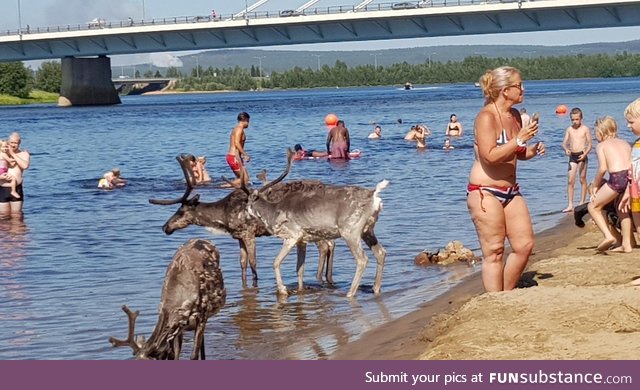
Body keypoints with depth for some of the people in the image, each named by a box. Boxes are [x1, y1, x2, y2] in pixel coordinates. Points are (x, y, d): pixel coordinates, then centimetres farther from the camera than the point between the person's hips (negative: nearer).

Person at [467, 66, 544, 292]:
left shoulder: (515, 115, 11)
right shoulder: (486, 117, -14)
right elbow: (490, 156, -24)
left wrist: (533, 150, 5)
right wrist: (520, 140, -22)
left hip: (510, 191, 9)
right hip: (485, 192, -8)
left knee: (525, 245, 5)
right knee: (494, 252, -5)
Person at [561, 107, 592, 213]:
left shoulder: (585, 129, -1)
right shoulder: (569, 129, 7)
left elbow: (590, 144, -2)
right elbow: (564, 143, 5)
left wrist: (585, 154, -18)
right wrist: (566, 149, -18)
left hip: (582, 155, -3)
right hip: (572, 156, 3)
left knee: (582, 180, 5)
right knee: (570, 181, -4)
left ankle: (582, 203, 12)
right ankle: (570, 205, -3)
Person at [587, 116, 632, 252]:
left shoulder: (601, 145, 8)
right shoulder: (624, 143, 23)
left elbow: (602, 168, -5)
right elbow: (631, 163, 13)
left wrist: (595, 185, 8)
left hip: (617, 178, -6)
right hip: (631, 177, 6)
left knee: (593, 207, 13)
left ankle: (608, 235, -3)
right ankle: (626, 244, 27)